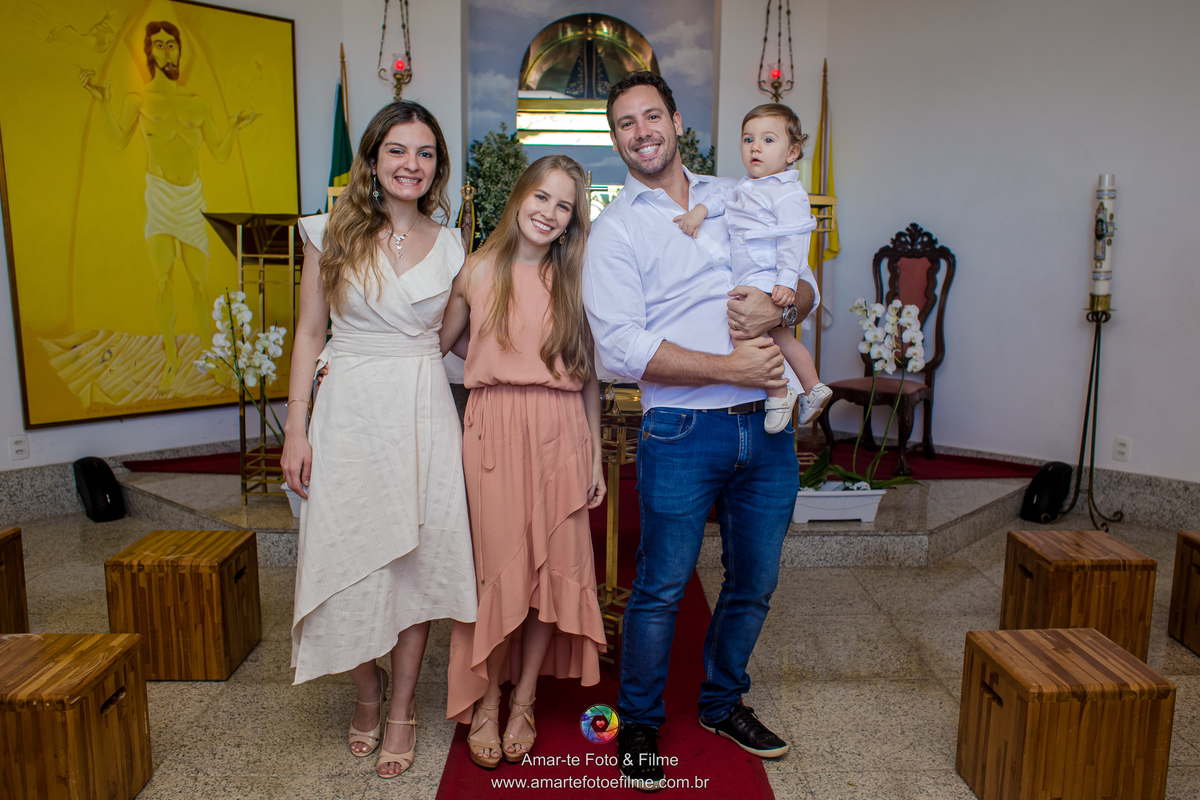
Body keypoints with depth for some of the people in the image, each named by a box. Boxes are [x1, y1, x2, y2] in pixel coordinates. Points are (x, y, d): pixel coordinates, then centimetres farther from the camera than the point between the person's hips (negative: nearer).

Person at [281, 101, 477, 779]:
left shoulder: (450, 246, 7)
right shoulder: (333, 234, 3)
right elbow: (310, 334, 2)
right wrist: (296, 429, -2)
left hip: (423, 415, 1)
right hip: (350, 411, -1)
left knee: (418, 560, 5)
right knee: (351, 561, 5)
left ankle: (402, 707, 25)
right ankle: (369, 694, 32)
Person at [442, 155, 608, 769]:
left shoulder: (574, 279, 8)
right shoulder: (479, 269, 6)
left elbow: (588, 375, 9)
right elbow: (437, 344, 12)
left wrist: (595, 453, 7)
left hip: (560, 433, 1)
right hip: (494, 429, -1)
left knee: (555, 563, 5)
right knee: (496, 563, 2)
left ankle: (524, 700, 24)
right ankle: (485, 700, 22)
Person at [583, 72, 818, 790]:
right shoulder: (615, 229, -1)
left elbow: (806, 284, 14)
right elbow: (623, 348, -13)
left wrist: (778, 305, -10)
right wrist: (730, 368, -18)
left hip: (767, 425, 5)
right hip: (683, 431, -4)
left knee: (755, 582, 16)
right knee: (662, 588, 3)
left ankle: (723, 702, 39)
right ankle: (639, 722, 28)